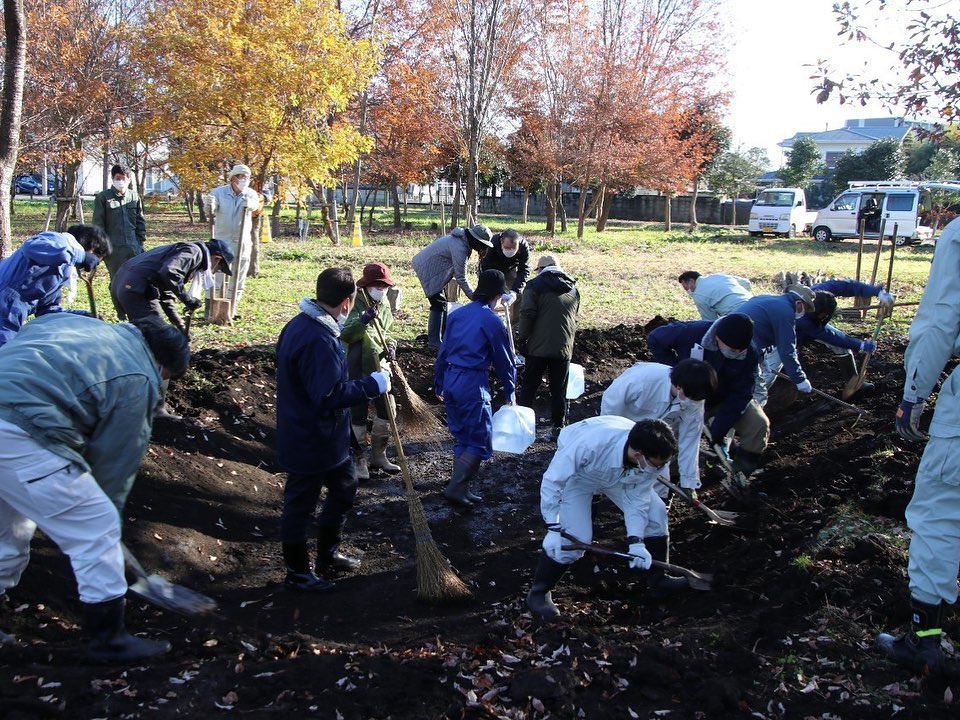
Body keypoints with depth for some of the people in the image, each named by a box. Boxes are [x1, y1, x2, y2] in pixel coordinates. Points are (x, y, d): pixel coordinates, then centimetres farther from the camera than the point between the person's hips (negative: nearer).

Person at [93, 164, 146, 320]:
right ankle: (122, 316, 10)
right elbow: (98, 223, -1)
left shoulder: (134, 196, 9)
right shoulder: (103, 197, -1)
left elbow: (140, 221, 15)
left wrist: (141, 241, 10)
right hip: (114, 248, -3)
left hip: (133, 247, 3)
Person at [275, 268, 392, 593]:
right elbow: (330, 396, -33)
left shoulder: (303, 324, 4)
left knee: (345, 487, 24)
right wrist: (371, 385, -24)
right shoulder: (318, 341, -30)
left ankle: (328, 555, 41)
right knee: (300, 505, 8)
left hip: (328, 438, 11)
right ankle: (297, 572, 27)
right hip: (309, 442, -11)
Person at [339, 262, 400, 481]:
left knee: (387, 409, 10)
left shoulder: (384, 304, 7)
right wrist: (363, 321, -40)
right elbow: (344, 334, -25)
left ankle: (379, 455, 27)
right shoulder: (355, 303, -14)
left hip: (379, 366, 7)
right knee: (358, 413, 0)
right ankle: (359, 460, 14)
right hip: (357, 368, -7)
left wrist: (390, 344, 1)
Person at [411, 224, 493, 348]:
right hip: (427, 268, -11)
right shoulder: (460, 248, -27)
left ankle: (444, 336, 24)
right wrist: (473, 297, -15)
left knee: (442, 301, 15)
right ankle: (434, 340, -3)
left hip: (430, 266, 11)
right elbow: (461, 278, -23)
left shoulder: (461, 240, 4)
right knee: (439, 303, -9)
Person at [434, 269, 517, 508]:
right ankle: (455, 488, -5)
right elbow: (504, 360, -2)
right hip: (473, 383, -7)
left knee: (461, 438, 16)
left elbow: (443, 352, 15)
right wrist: (510, 393, 12)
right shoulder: (492, 321, -9)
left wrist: (439, 385, 24)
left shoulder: (457, 314, 10)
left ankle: (461, 489, 20)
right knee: (480, 442, 1)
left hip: (450, 380, 7)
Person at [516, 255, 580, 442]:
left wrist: (522, 338, -2)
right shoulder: (572, 288, 12)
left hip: (539, 347, -3)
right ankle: (558, 428, 12)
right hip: (564, 348, 4)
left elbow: (527, 314, -11)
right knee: (559, 390, 10)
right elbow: (574, 318, 16)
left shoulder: (536, 285, -4)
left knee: (529, 386, 7)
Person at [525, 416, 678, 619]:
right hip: (575, 472, -5)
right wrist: (553, 528, -34)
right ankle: (538, 592, 5)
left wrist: (636, 542, -26)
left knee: (656, 512, -2)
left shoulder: (653, 458, -30)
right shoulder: (590, 443, -47)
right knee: (572, 537, -16)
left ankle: (657, 579, 20)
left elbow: (636, 499, -16)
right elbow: (552, 480, -35)